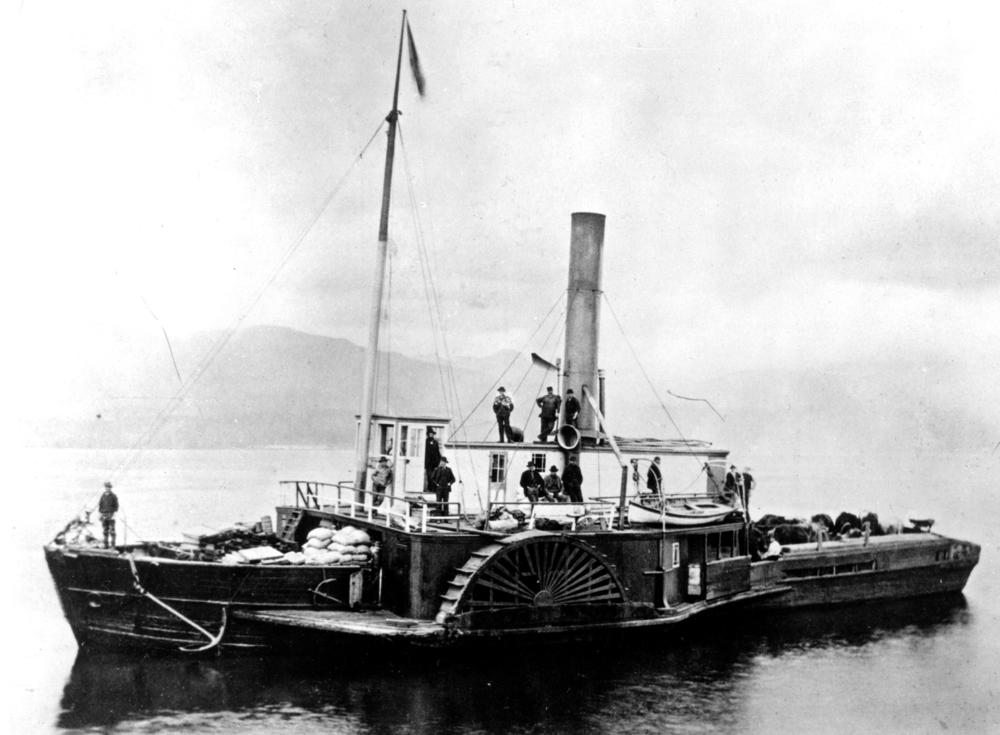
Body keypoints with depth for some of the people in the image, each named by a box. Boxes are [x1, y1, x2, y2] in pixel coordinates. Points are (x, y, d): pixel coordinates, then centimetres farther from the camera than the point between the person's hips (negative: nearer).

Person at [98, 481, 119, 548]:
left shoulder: (114, 496, -2)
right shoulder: (103, 495, 10)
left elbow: (116, 506, -3)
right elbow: (100, 504, 13)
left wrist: (114, 514, -12)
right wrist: (100, 513, 5)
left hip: (111, 515, -4)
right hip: (104, 515, 4)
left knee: (112, 530, -7)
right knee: (105, 531, 4)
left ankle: (113, 545, -5)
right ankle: (106, 545, 7)